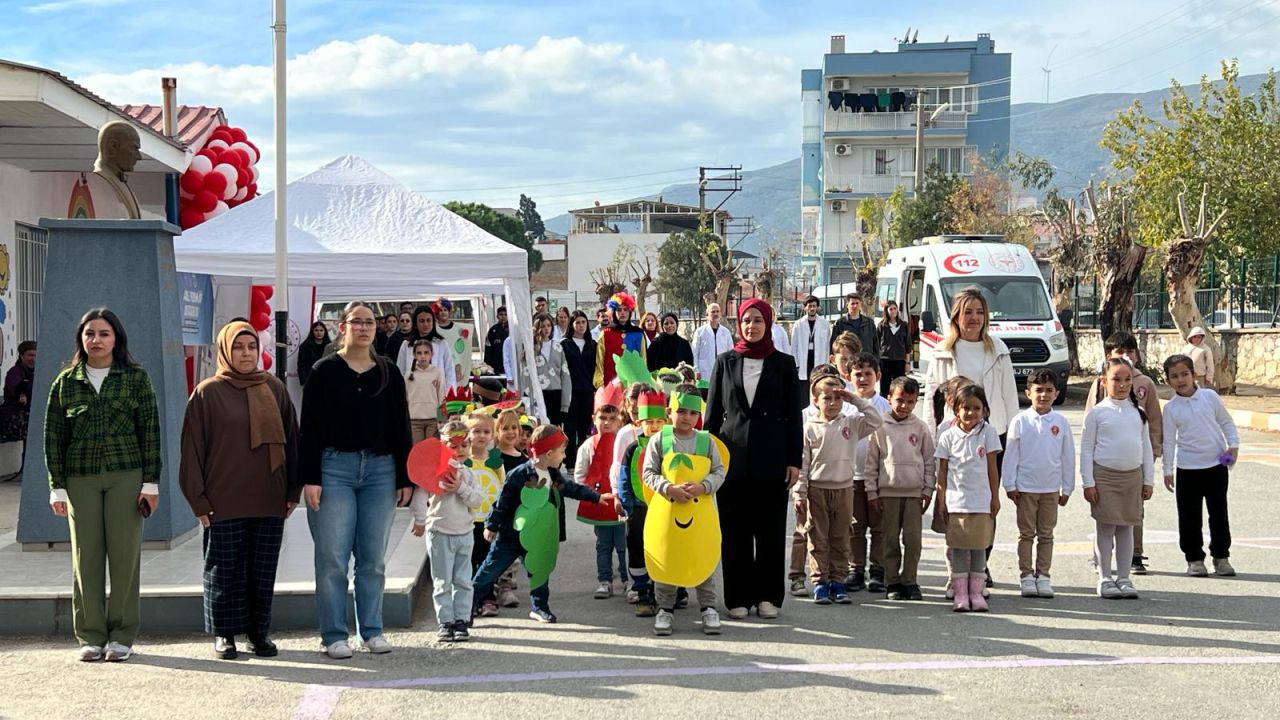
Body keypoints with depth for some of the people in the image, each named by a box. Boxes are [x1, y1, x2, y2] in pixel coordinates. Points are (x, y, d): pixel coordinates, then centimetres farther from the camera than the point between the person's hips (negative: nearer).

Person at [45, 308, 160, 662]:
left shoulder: (135, 378, 4)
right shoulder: (65, 383, 8)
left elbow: (150, 431, 3)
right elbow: (54, 438, 8)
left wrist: (151, 482, -3)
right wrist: (57, 487, 2)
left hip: (126, 475, -1)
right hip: (80, 479, 1)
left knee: (124, 556, -1)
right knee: (85, 557, 2)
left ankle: (122, 636, 7)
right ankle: (90, 636, 8)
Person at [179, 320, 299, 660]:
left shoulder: (274, 389, 8)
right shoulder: (208, 393, -1)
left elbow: (291, 438, 11)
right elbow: (193, 447, -2)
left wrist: (293, 491, 7)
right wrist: (199, 499, -7)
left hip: (269, 500, 3)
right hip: (224, 502, -3)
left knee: (263, 569, 7)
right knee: (224, 570, 3)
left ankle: (260, 632, 17)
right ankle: (224, 634, 13)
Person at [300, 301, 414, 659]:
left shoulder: (389, 373, 10)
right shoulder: (325, 371, 1)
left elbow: (401, 428, 12)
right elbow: (311, 427, -2)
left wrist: (405, 478, 7)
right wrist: (310, 478, -9)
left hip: (380, 469, 3)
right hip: (335, 468, -3)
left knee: (373, 557, 7)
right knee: (332, 557, -2)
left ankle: (372, 630, 16)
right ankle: (334, 635, 5)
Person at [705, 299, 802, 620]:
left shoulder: (783, 364, 4)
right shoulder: (726, 362, 7)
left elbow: (793, 415, 3)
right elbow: (713, 412, 8)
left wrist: (794, 460, -2)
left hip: (771, 459, -1)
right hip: (733, 458, 1)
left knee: (770, 530, 3)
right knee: (735, 531, 3)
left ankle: (768, 596, 11)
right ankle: (738, 597, 10)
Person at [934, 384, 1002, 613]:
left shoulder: (988, 433, 2)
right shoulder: (948, 436, 2)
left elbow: (992, 467, 4)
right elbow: (942, 471, 5)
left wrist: (995, 497, 2)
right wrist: (942, 500, 1)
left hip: (981, 500, 0)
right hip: (956, 500, 0)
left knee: (979, 547, 4)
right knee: (958, 547, 2)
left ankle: (976, 592, 12)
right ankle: (960, 594, 7)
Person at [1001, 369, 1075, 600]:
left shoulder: (1061, 422, 1)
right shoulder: (1020, 421, -4)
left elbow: (1068, 457, 7)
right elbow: (1011, 455, -1)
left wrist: (1067, 488, 7)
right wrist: (1010, 485, -4)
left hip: (1051, 488, 2)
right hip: (1025, 487, -2)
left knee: (1046, 535, 8)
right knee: (1026, 534, 5)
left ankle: (1043, 576, 15)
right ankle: (1026, 576, 10)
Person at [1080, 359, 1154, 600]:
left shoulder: (1138, 412, 9)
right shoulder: (1097, 412, -3)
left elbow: (1146, 446, 14)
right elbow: (1086, 448, -3)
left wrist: (1148, 480, 10)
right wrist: (1088, 482, -8)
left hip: (1133, 475, 4)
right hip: (1104, 475, -4)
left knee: (1126, 526, 8)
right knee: (1105, 527, 0)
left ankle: (1124, 578, 15)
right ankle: (1104, 578, 7)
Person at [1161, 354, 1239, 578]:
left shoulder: (1210, 397, -1)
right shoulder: (1171, 408, -3)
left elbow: (1226, 422, 9)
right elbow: (1169, 440, -1)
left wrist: (1233, 445, -4)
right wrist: (1168, 470, -3)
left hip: (1216, 464, 1)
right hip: (1187, 469, -1)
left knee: (1219, 514, 8)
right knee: (1190, 517, 2)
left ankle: (1221, 557, 19)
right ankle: (1194, 558, 13)